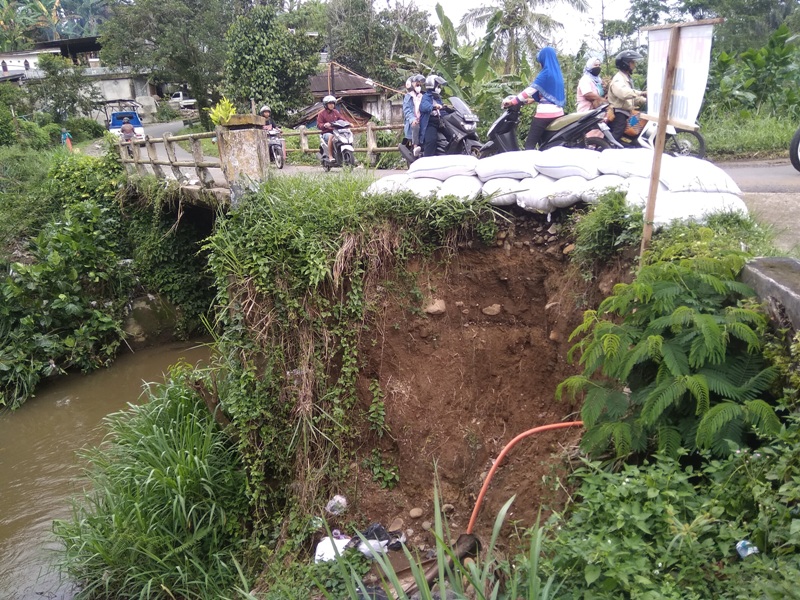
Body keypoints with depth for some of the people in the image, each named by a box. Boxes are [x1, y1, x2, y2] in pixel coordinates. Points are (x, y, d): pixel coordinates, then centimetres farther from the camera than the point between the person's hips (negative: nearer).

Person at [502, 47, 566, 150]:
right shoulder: (557, 73, 16)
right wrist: (532, 99, 31)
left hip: (545, 113, -9)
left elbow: (530, 89, -14)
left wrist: (512, 101, -8)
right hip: (558, 113, 9)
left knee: (530, 144, -10)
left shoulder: (546, 73, -10)